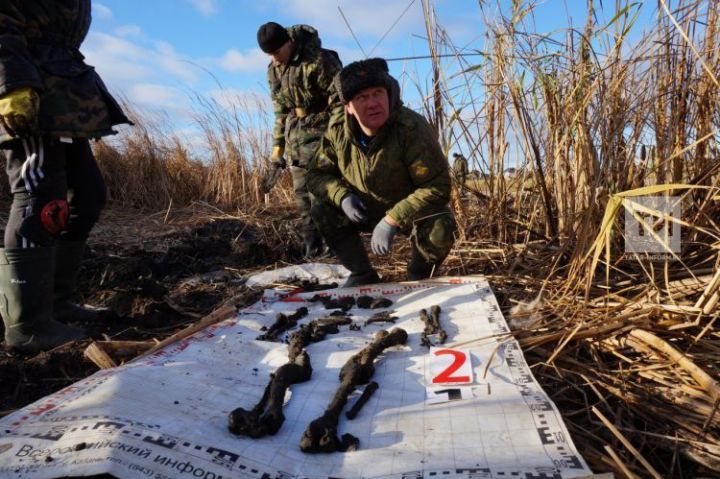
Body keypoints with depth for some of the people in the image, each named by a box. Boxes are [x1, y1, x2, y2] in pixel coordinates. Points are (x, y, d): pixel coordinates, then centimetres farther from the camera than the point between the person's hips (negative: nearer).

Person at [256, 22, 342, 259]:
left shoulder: (319, 60, -14)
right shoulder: (273, 70, 10)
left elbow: (340, 100, -14)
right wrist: (278, 145, 15)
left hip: (320, 130, -7)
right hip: (295, 135, 7)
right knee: (302, 193, 6)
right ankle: (312, 247, 14)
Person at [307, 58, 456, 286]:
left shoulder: (412, 128, -29)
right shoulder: (337, 129, -14)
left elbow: (438, 187, -30)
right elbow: (318, 174, -3)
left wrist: (392, 221, -35)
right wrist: (342, 197, -24)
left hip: (413, 209, -4)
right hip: (366, 209, 4)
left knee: (439, 230, -34)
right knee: (322, 212, -16)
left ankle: (418, 274, 1)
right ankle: (363, 274, 2)